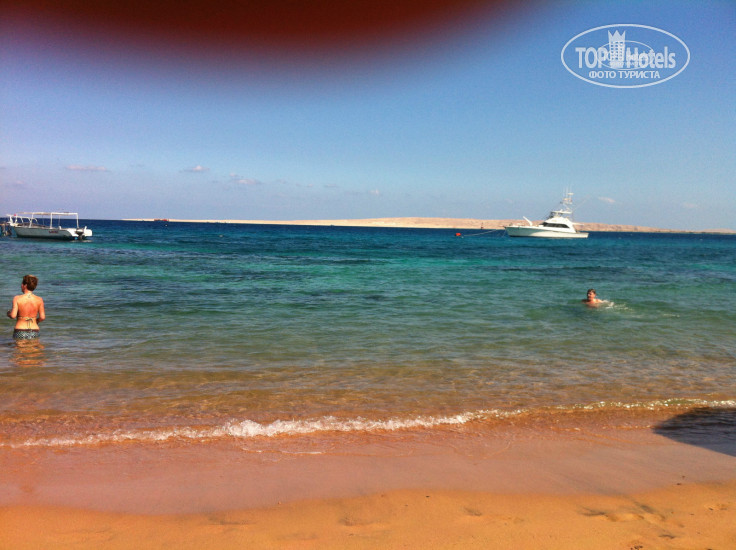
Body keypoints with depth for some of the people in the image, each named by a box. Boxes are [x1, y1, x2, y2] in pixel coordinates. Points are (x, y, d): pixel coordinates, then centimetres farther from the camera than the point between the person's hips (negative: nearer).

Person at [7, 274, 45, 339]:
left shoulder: (17, 298, -8)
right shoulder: (39, 299, -2)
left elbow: (13, 316, -14)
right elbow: (42, 317, -4)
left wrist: (9, 313, 8)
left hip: (20, 333, -2)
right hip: (34, 333, 2)